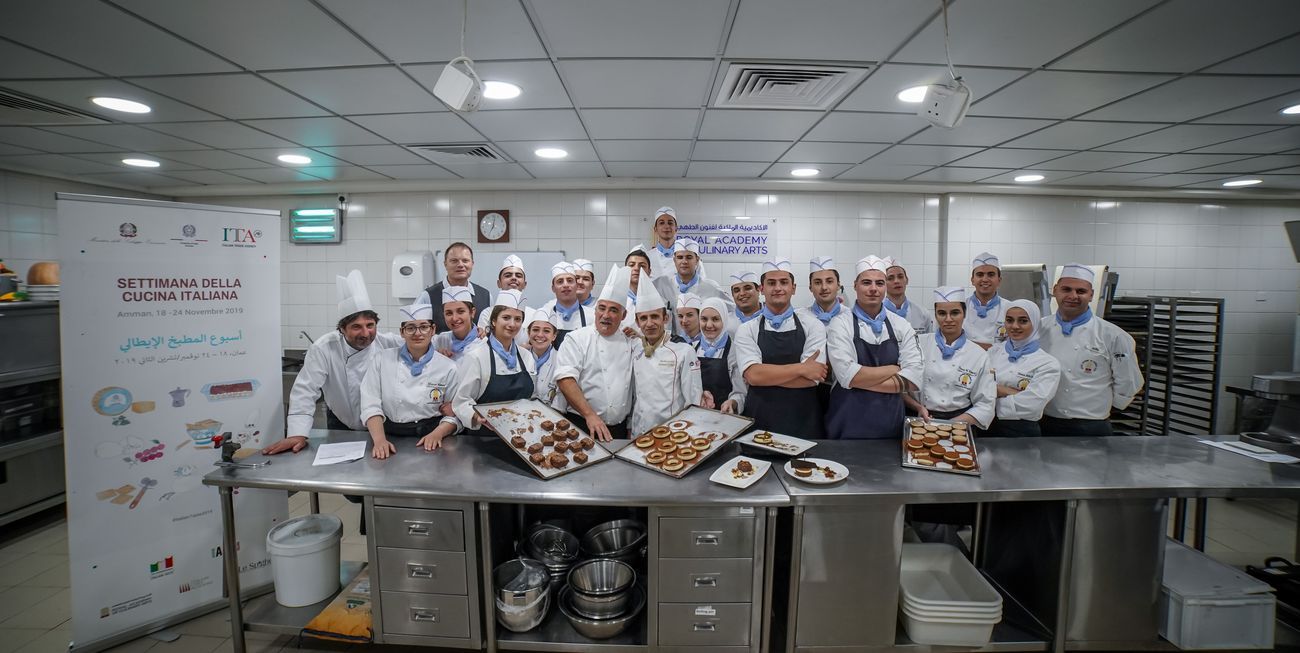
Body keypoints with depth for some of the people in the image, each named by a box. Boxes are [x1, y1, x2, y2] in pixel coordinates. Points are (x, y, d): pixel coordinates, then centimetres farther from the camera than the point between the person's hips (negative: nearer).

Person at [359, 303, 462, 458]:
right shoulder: (382, 359, 3)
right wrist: (380, 440, -15)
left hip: (429, 441, -1)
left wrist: (437, 434, -15)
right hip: (391, 438, 1)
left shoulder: (448, 367, 0)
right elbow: (371, 405, -2)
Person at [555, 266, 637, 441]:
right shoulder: (577, 338, -5)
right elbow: (565, 379, -16)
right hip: (583, 426, -4)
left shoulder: (630, 341, 9)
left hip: (620, 429, 4)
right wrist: (590, 415, -24)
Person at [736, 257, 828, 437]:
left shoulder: (813, 327, 0)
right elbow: (753, 374, -14)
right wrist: (801, 368, -14)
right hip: (759, 423, 0)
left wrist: (767, 376, -12)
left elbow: (811, 378, -11)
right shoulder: (746, 330, 0)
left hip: (804, 424, 0)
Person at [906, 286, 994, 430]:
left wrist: (953, 424, -8)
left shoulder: (979, 355, 4)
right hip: (921, 421, 0)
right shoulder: (920, 344, 2)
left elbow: (984, 405, 4)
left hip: (959, 422, 1)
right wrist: (918, 407, -8)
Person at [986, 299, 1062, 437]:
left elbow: (1030, 407, -19)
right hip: (987, 428, 3)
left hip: (1023, 432, -3)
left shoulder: (1048, 364, -8)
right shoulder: (993, 353, 2)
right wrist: (1012, 392, -20)